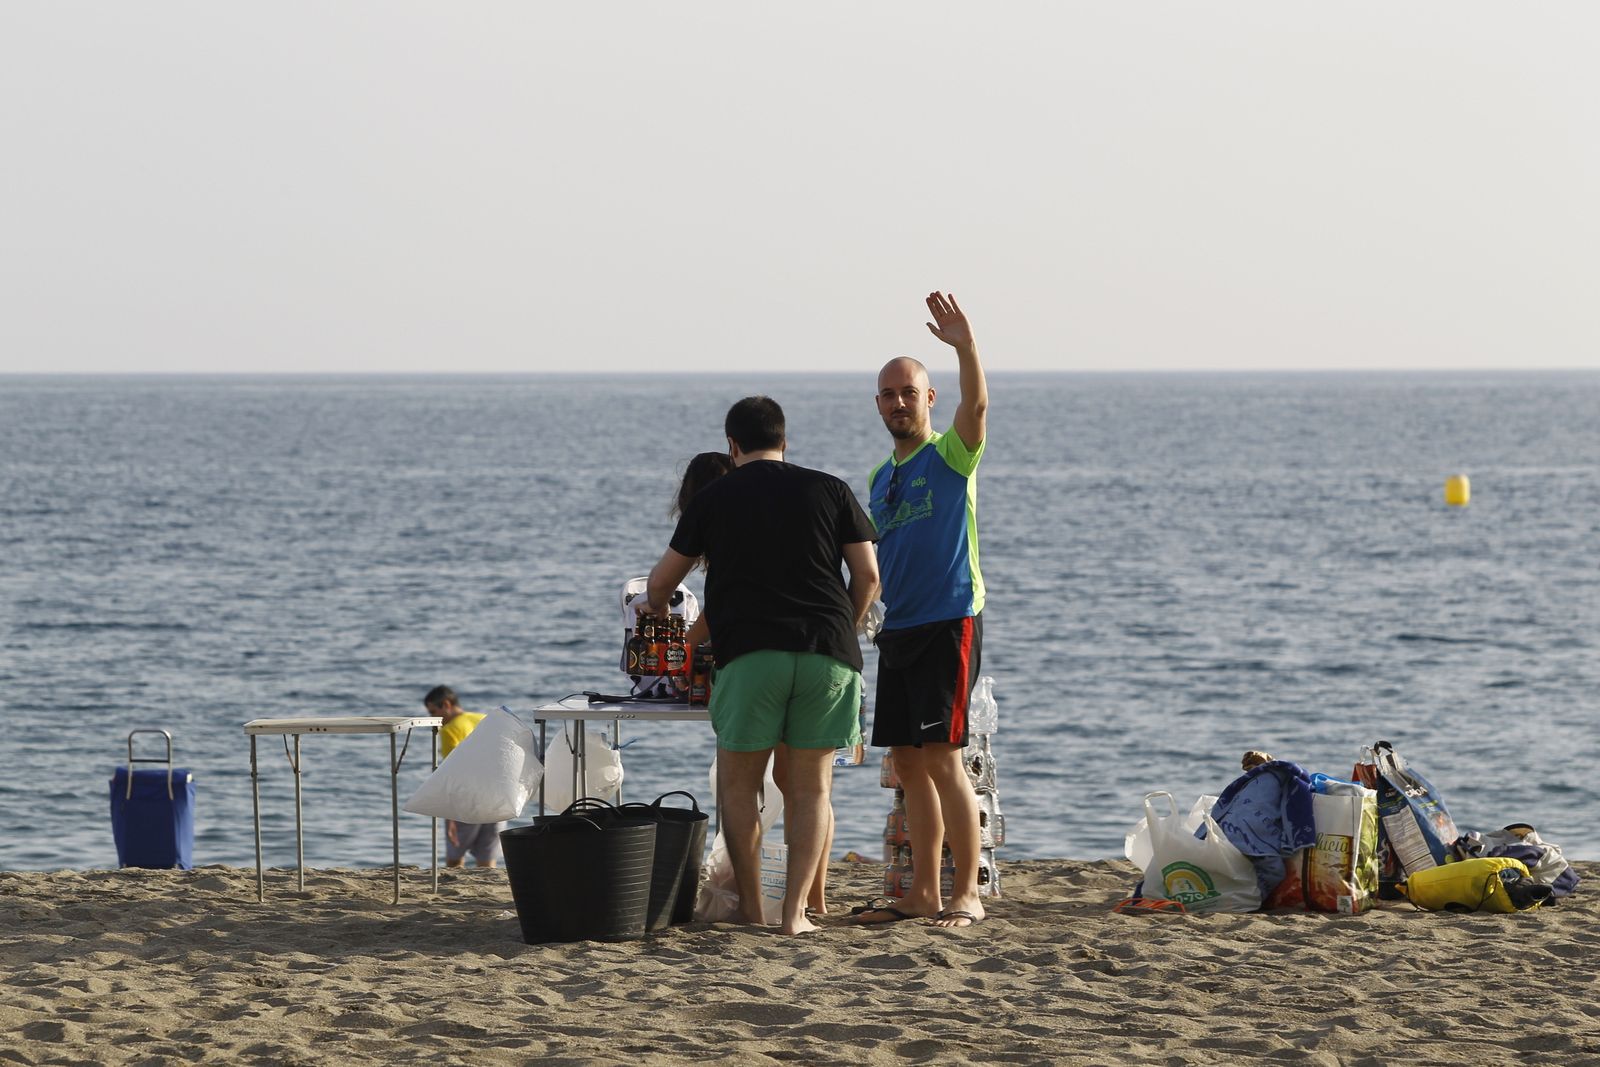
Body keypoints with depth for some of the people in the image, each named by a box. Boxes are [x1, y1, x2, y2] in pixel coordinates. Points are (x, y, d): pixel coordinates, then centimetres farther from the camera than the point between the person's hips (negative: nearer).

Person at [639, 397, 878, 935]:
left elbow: (663, 578, 21)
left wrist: (651, 605, 44)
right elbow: (868, 575, 8)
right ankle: (796, 911, 1)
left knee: (738, 783, 11)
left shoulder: (713, 498, 12)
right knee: (811, 786, 7)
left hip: (750, 652, -1)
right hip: (828, 654, 1)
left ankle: (750, 908, 10)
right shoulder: (831, 491, 12)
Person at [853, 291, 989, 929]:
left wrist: (965, 347, -40)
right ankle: (923, 894, 14)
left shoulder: (951, 455, -3)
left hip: (949, 624, -8)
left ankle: (966, 893, -9)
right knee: (909, 763, 8)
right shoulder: (880, 479, 18)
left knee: (940, 757, -12)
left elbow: (977, 405, -24)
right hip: (896, 630, 8)